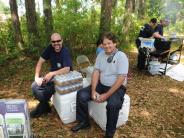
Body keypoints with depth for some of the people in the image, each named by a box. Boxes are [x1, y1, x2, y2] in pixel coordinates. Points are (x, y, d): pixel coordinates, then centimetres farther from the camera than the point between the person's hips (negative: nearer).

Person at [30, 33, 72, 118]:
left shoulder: (65, 52, -24)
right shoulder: (50, 48, -6)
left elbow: (67, 69, -35)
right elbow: (40, 62, -2)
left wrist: (51, 73, -37)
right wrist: (37, 77, -10)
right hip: (52, 75, 7)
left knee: (46, 90, -24)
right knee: (34, 86, -7)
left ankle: (41, 109, 9)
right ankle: (45, 107, 12)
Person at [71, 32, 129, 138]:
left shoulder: (121, 56, -15)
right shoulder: (101, 55, 3)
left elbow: (121, 78, -21)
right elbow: (96, 72, 0)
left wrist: (107, 95, -24)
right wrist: (93, 90, -12)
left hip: (117, 88, -5)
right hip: (101, 85, 6)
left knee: (113, 104, -35)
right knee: (81, 94, -9)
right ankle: (84, 122, 12)